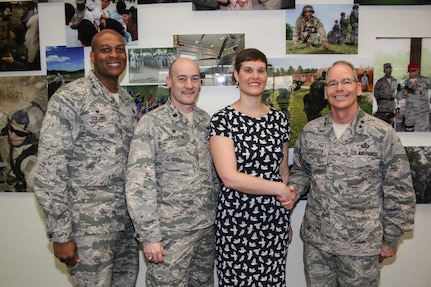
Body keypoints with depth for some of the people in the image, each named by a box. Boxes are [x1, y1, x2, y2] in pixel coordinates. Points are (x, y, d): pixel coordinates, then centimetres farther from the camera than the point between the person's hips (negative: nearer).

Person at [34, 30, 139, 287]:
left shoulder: (128, 101, 9)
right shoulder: (69, 98, -11)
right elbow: (49, 171, -13)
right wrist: (61, 234, -14)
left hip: (128, 221, 6)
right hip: (89, 225, -6)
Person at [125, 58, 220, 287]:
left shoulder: (205, 120, 6)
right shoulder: (152, 123, -10)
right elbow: (138, 183, -14)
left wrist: (218, 214, 9)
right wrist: (149, 235, -16)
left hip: (207, 226, 6)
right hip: (171, 230, -5)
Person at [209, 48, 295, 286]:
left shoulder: (279, 119, 5)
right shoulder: (222, 119, -9)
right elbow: (230, 177, -18)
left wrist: (287, 219, 17)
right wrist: (281, 190, -11)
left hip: (275, 219, 4)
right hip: (236, 221, -4)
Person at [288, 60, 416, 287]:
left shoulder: (383, 134, -10)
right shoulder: (310, 131, 0)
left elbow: (399, 192, -5)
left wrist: (390, 240, -1)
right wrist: (293, 190, -8)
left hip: (361, 246, -2)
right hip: (315, 241, 3)